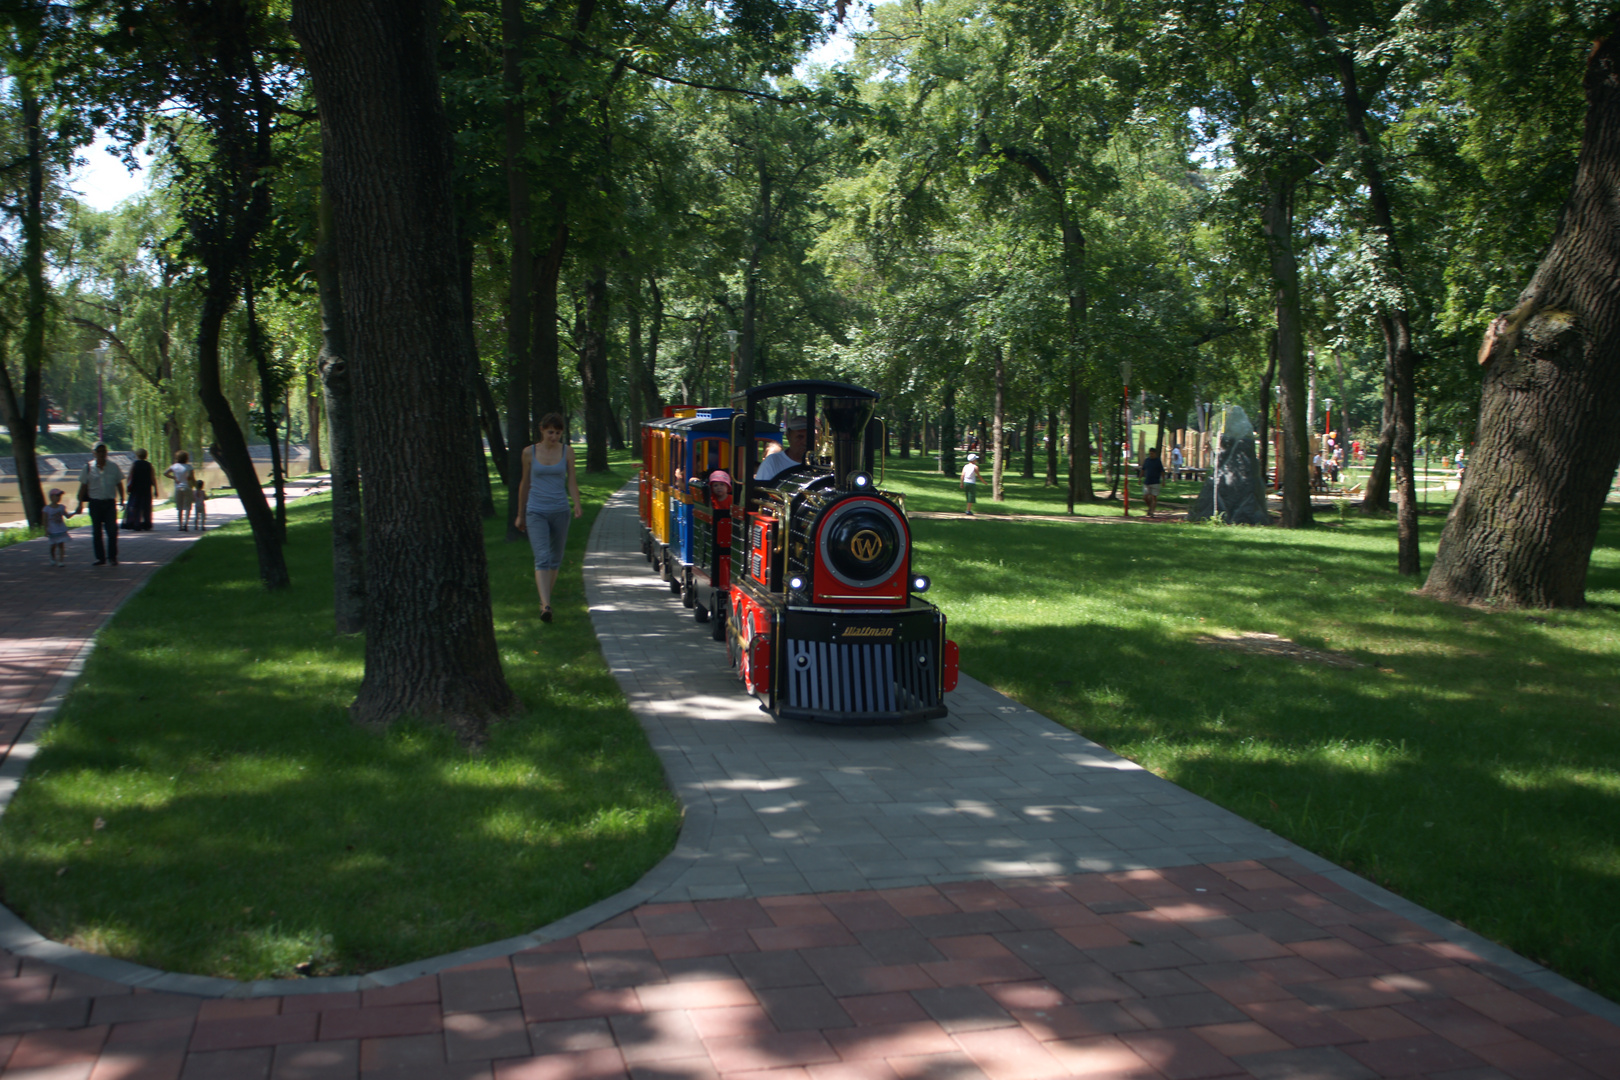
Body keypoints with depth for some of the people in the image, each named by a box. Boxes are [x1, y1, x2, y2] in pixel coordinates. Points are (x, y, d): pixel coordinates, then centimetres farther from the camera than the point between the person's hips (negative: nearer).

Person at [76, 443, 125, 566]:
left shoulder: (114, 467, 5)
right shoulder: (89, 467, 2)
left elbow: (119, 484, 13)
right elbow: (83, 486, 5)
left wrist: (121, 499, 8)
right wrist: (80, 503, 1)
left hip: (110, 502, 0)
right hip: (95, 503, 0)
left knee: (112, 530, -7)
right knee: (97, 532, 5)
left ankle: (113, 556, 4)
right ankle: (100, 558, 12)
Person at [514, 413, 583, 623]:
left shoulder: (567, 452, 3)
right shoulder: (529, 452, 2)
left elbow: (571, 481, 2)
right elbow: (525, 484, 10)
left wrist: (577, 503, -17)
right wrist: (520, 514, 15)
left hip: (560, 511, 2)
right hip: (536, 512, -2)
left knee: (556, 559, 11)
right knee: (542, 558, -16)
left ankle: (545, 598, 31)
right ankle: (546, 605, -26)